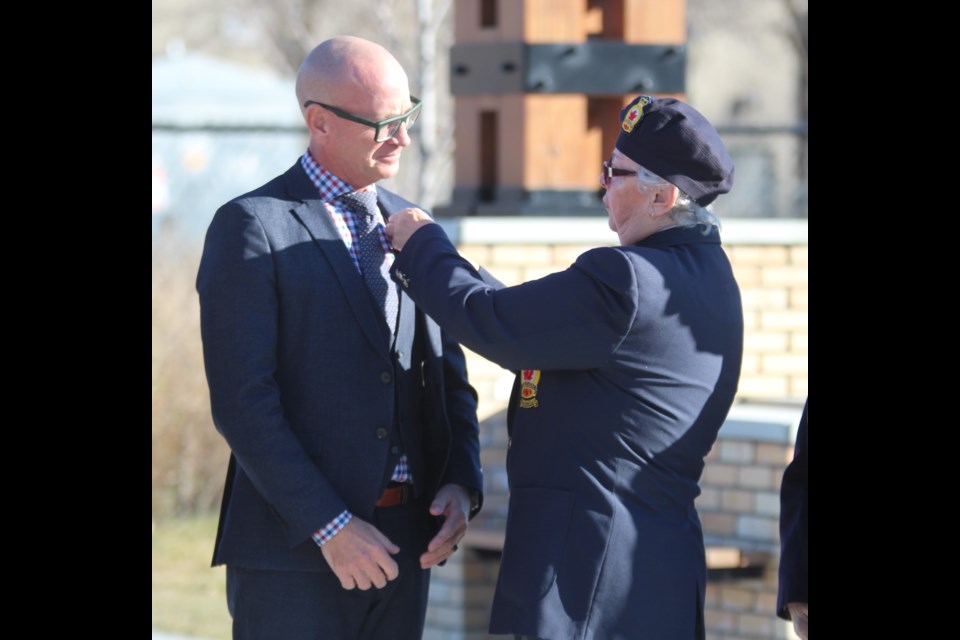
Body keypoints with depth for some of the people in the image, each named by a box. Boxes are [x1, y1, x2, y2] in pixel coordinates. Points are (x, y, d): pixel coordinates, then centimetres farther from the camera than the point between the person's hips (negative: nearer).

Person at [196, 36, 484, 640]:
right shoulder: (251, 227, -6)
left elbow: (447, 373, 17)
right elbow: (242, 401, -12)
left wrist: (462, 483, -1)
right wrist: (329, 525, -17)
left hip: (404, 542, 6)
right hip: (294, 548, -6)